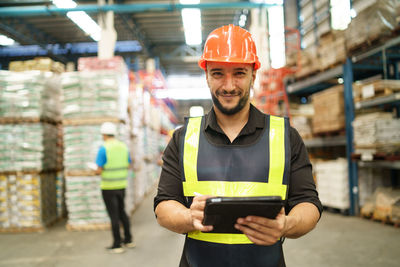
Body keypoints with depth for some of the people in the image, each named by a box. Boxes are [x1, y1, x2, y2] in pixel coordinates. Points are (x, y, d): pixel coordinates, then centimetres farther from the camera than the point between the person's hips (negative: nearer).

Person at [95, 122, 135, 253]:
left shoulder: (103, 149, -15)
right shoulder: (123, 147, 4)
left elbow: (99, 170, -15)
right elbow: (128, 166, 11)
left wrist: (96, 170, 8)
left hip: (108, 187, -6)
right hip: (121, 185, 6)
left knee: (114, 215, 2)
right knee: (122, 212, 20)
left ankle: (117, 245, 9)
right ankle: (128, 240, 26)